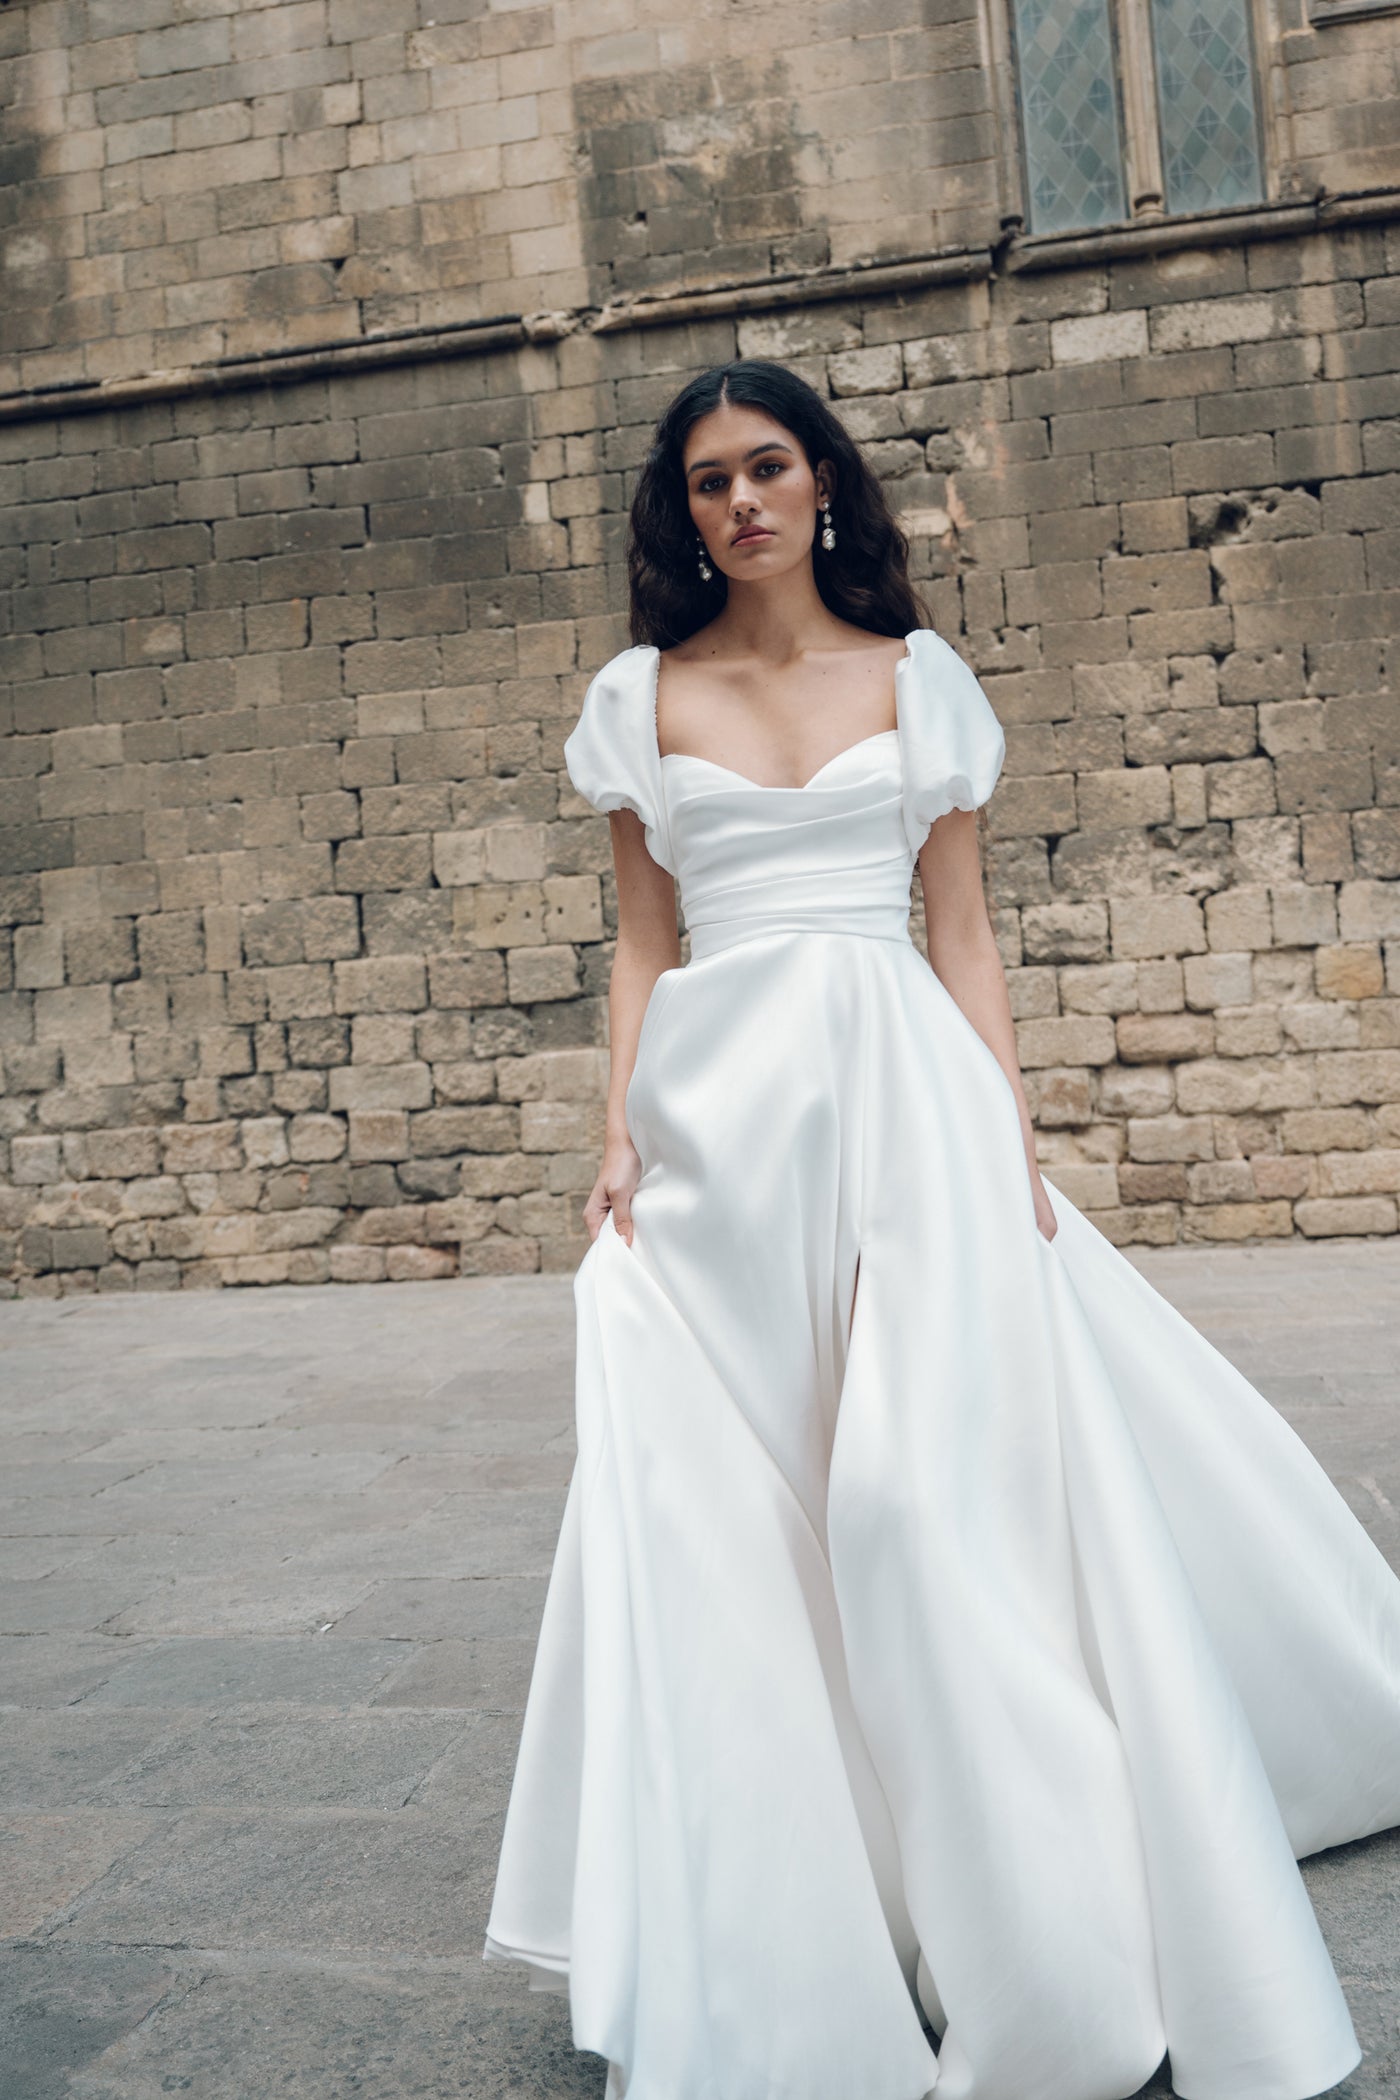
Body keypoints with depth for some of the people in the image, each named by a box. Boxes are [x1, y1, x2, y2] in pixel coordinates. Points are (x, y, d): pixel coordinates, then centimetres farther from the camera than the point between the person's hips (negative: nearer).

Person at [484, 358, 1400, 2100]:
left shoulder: (919, 679, 10)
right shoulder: (640, 699, 12)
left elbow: (962, 933, 7)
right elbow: (640, 943, 10)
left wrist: (1014, 1149, -2)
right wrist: (622, 1138, -1)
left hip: (906, 1097, -1)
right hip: (722, 1112, 1)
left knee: (934, 1482, -8)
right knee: (721, 1514, 0)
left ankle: (1015, 1918, 12)